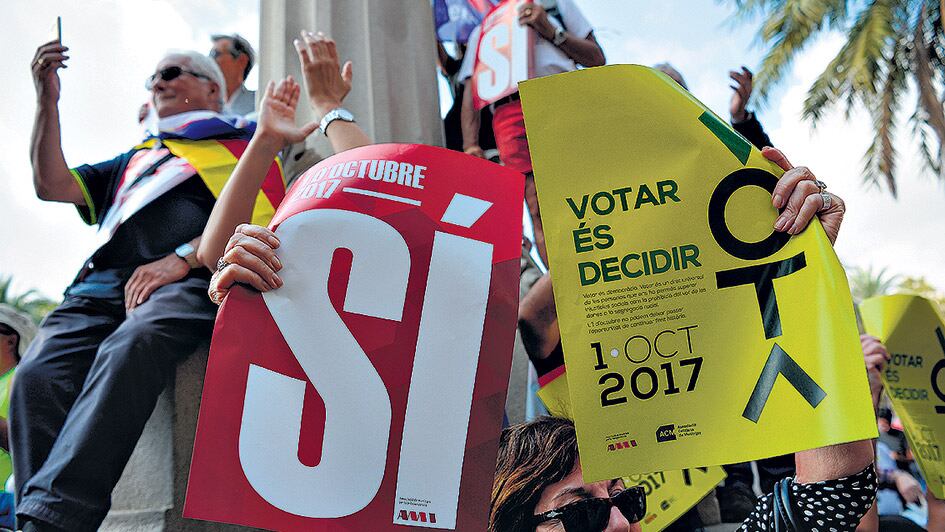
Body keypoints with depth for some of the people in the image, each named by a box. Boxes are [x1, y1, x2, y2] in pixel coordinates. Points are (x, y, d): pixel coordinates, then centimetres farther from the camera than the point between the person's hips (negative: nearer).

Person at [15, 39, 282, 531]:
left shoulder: (247, 142, 22)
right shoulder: (136, 160, 40)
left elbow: (257, 218, 3)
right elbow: (52, 185, 29)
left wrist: (181, 259, -11)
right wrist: (47, 100, 21)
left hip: (188, 282, -5)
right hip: (103, 284, 6)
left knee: (131, 348, -38)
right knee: (38, 372, -25)